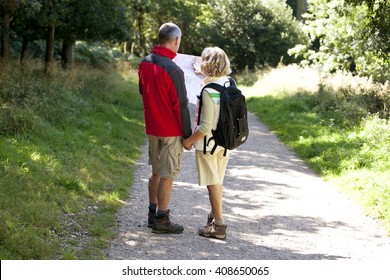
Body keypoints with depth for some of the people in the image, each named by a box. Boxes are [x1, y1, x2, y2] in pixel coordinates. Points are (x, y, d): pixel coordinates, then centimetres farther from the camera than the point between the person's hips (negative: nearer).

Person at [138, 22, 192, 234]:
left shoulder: (144, 64, 1)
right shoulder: (173, 70, -22)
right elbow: (181, 105, -17)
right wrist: (187, 133, -10)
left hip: (152, 127, 7)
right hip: (171, 131, -7)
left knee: (156, 171, 19)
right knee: (168, 175, 1)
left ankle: (152, 213, 27)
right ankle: (162, 220, 7)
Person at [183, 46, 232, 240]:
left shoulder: (208, 92, -23)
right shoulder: (229, 83, -1)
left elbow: (206, 126, -24)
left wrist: (189, 140, -12)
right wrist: (204, 76, 33)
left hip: (208, 142, -7)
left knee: (213, 183, 2)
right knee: (217, 181, 21)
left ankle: (218, 225, 7)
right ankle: (215, 215, 35)